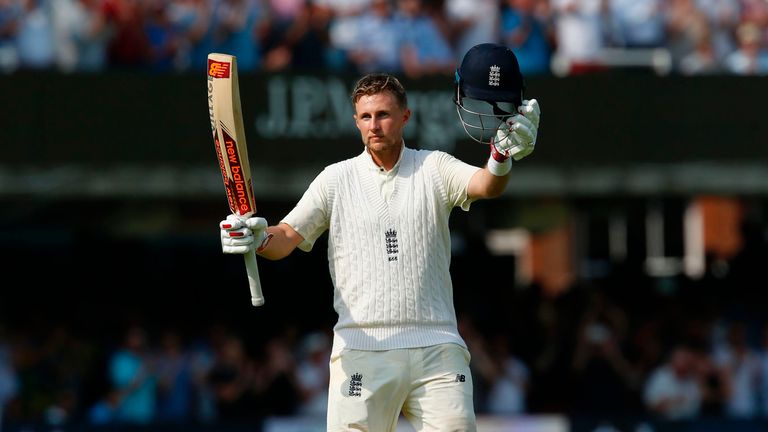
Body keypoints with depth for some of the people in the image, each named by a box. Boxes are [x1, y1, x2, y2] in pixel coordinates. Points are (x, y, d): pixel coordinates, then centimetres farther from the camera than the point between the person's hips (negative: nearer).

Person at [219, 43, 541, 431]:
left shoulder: (434, 169, 8)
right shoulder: (337, 179, 10)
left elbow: (484, 186, -11)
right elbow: (289, 235, 3)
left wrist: (502, 158, -35)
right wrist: (258, 238, -21)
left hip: (436, 350, 0)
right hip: (361, 351, 0)